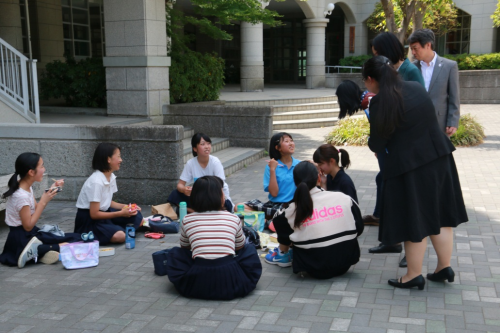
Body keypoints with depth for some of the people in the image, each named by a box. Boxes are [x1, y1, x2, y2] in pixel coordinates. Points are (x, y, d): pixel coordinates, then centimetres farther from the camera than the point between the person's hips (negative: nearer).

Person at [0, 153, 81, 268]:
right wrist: (43, 202, -20)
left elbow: (36, 209, 7)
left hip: (31, 233, 9)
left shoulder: (27, 188, 4)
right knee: (74, 241, -16)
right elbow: (28, 226, -20)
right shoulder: (21, 196, -23)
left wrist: (51, 190, 2)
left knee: (76, 237, 0)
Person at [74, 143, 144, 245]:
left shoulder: (111, 177, 2)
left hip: (103, 212, 8)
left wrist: (125, 206, -5)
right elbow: (94, 214, -22)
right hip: (89, 219, -8)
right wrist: (121, 213, -20)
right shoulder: (96, 182, -23)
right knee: (119, 236, -30)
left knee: (138, 219, -6)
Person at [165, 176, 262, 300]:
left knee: (174, 253, 26)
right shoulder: (234, 219, 6)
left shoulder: (187, 220, 8)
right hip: (232, 285, 0)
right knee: (250, 249, 26)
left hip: (197, 286, 1)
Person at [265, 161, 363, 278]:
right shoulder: (344, 198, -5)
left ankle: (283, 255, 32)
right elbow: (359, 229, 3)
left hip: (317, 270, -2)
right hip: (346, 263, 3)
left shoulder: (294, 210, -8)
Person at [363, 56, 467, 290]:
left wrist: (375, 144, 14)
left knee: (414, 220, 6)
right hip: (439, 157, 7)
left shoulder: (380, 103, -14)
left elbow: (376, 145, -9)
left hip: (409, 165, -6)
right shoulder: (417, 88, 5)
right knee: (440, 212, 17)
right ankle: (444, 267, 28)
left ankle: (414, 275, 19)